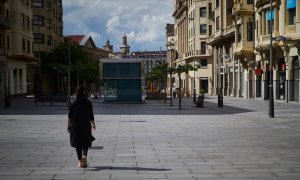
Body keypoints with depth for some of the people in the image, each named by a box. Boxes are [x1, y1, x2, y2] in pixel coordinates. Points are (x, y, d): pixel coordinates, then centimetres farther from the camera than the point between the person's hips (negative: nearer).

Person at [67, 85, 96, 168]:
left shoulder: (73, 103, -5)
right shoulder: (88, 103, -3)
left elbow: (70, 116, -6)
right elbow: (91, 115, 1)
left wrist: (68, 125, -1)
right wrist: (93, 124, 14)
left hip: (75, 126, 0)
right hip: (86, 125, 0)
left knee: (78, 144, 10)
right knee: (86, 143, 12)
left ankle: (80, 161, 10)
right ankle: (84, 156, -14)